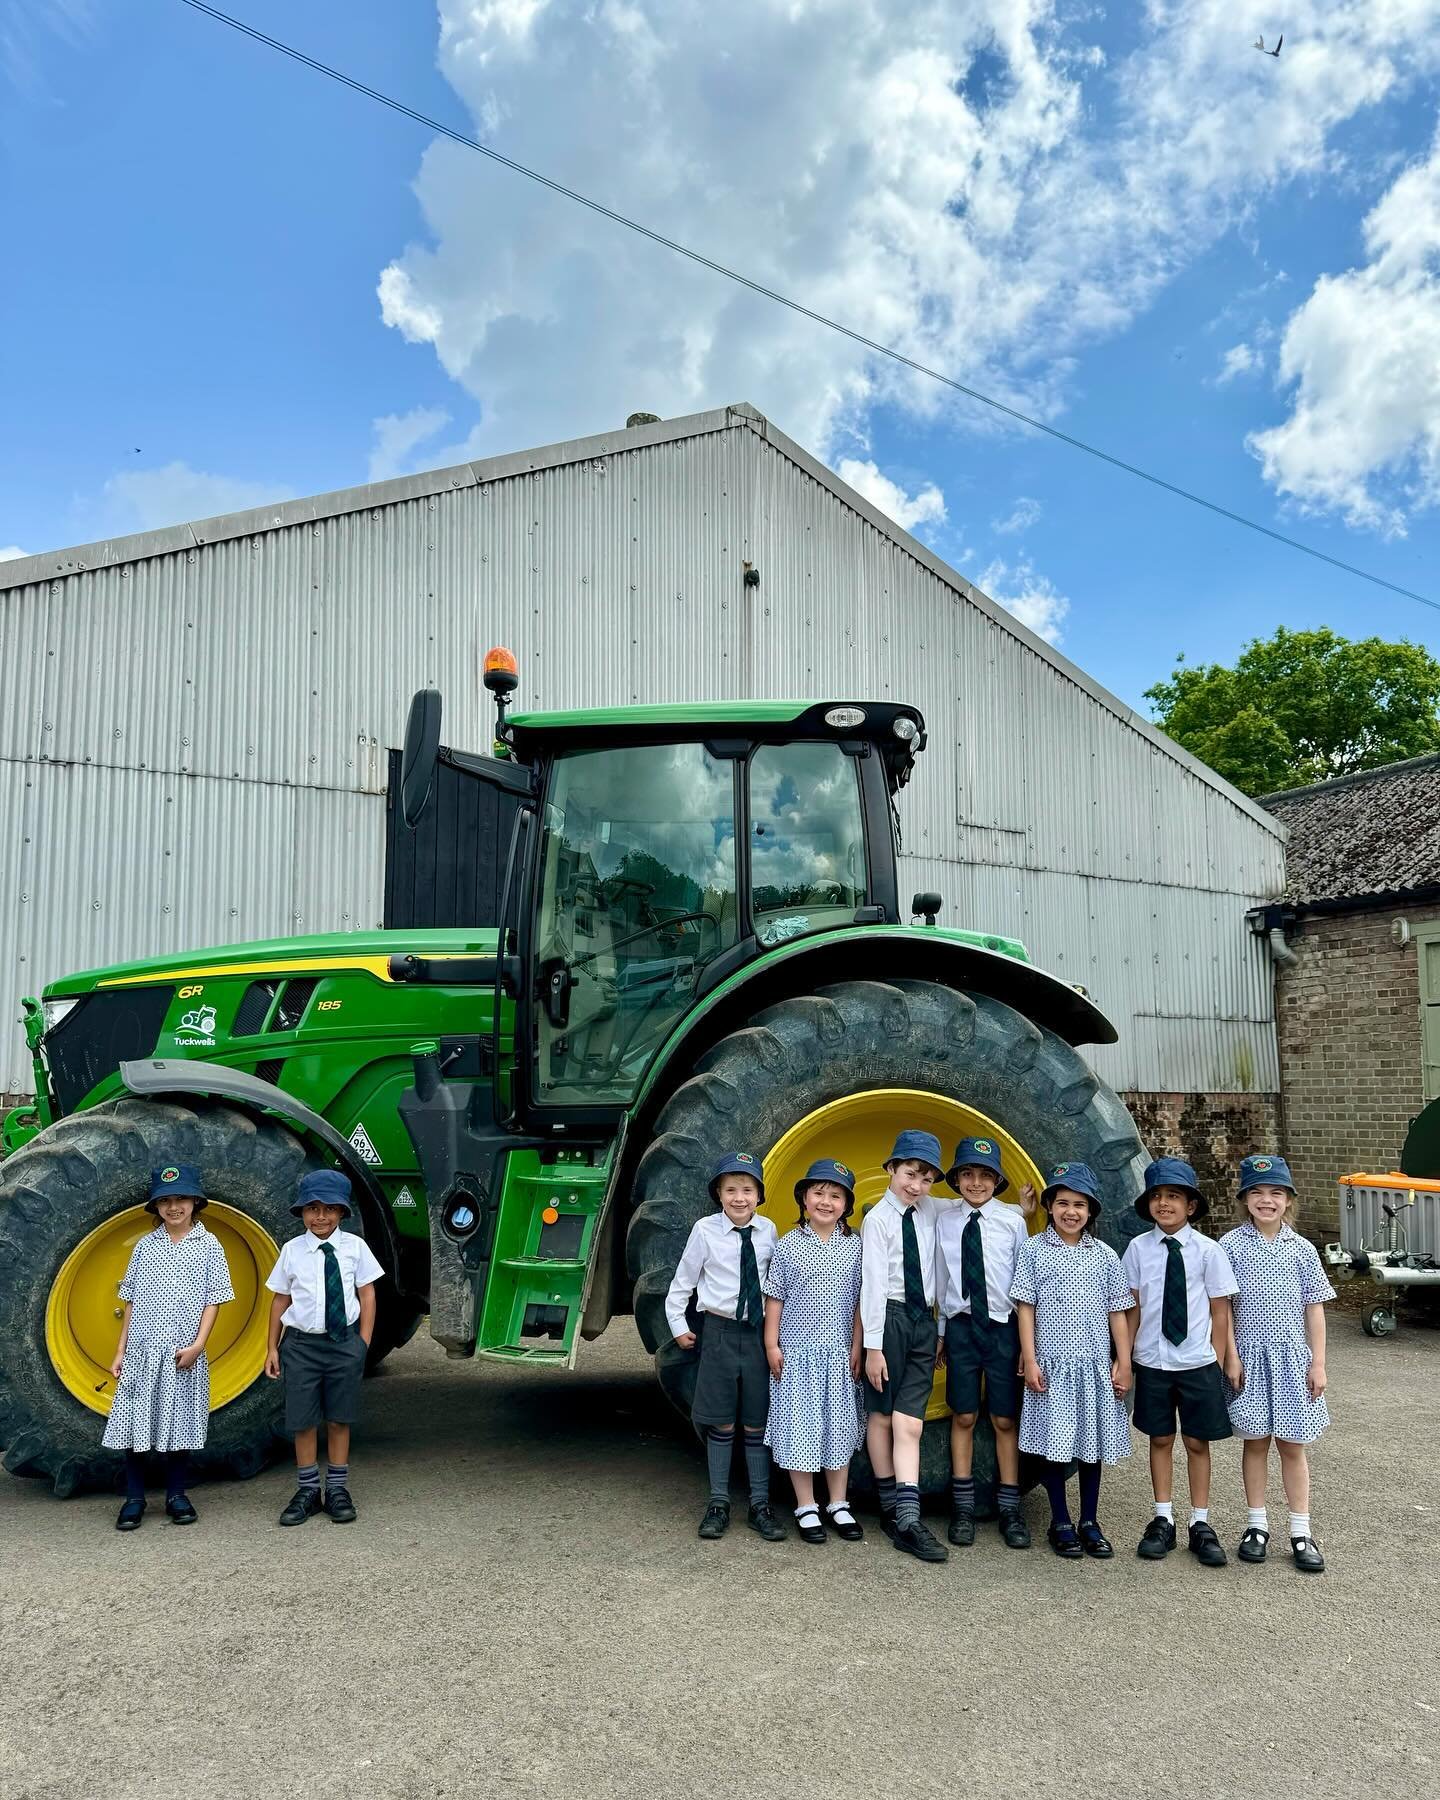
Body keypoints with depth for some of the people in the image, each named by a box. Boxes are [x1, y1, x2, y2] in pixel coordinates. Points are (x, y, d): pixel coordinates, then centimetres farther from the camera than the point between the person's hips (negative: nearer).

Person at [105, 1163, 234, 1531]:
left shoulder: (208, 1246, 1)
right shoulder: (145, 1246, 7)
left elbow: (213, 1300, -1)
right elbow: (131, 1301, 9)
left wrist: (198, 1345, -12)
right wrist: (120, 1351, 6)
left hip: (184, 1355, -1)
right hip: (142, 1352, 1)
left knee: (180, 1424, 6)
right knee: (134, 1422, 2)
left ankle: (176, 1495, 21)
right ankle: (134, 1498, 16)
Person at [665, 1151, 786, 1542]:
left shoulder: (768, 1231, -1)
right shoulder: (705, 1230, -7)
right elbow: (683, 1281, 2)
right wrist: (678, 1325, 4)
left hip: (758, 1333, 1)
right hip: (720, 1331, -1)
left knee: (757, 1423, 7)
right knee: (721, 1423, 6)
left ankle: (760, 1505, 17)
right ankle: (718, 1503, 18)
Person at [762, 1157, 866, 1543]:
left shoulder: (854, 1246, 2)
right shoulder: (789, 1245, -3)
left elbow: (859, 1300, 4)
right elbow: (775, 1298, 1)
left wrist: (857, 1347, 1)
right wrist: (771, 1344, -2)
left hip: (839, 1352, 2)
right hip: (797, 1351, -2)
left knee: (838, 1425, 10)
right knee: (800, 1426, 3)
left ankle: (838, 1504, 23)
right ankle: (806, 1508, 15)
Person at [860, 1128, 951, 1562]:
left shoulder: (930, 1212, 8)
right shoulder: (878, 1219, -7)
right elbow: (873, 1283, -10)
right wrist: (873, 1346, -12)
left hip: (923, 1320, 4)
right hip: (888, 1318, -4)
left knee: (909, 1422, -2)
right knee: (881, 1416, 8)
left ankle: (908, 1522, -4)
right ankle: (890, 1505, 21)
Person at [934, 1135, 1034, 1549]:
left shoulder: (1013, 1220, -4)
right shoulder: (945, 1223, 3)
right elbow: (941, 1282, 9)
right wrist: (942, 1332, 12)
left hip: (1004, 1327, -1)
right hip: (961, 1326, 2)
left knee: (1005, 1419, 5)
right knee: (963, 1417, 7)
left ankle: (1009, 1510, 15)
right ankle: (963, 1507, 16)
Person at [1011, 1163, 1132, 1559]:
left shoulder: (1104, 1255, 5)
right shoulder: (1034, 1250, -1)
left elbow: (1117, 1313, 7)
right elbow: (1026, 1308, -2)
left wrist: (1123, 1364, 4)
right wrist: (1029, 1361, -6)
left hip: (1094, 1364, 2)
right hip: (1052, 1363, -2)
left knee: (1092, 1440, 8)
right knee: (1054, 1442, 2)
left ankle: (1090, 1522, 20)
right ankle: (1060, 1523, 15)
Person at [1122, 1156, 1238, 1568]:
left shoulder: (1208, 1250, -6)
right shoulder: (1138, 1248, -3)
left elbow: (1220, 1310, -2)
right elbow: (1132, 1307, 2)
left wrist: (1217, 1362, -3)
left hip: (1197, 1363, -1)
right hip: (1152, 1362, 1)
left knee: (1197, 1442, 8)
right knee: (1160, 1439, 11)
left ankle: (1200, 1525, 21)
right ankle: (1163, 1521, 23)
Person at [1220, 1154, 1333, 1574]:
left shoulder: (1302, 1249, 0)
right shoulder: (1232, 1245, -5)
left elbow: (1314, 1308, 4)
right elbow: (1222, 1307, -3)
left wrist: (1318, 1363, 1)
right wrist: (1231, 1356, -7)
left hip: (1291, 1356, 1)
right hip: (1249, 1354, -1)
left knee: (1292, 1444, 7)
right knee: (1255, 1440, 7)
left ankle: (1301, 1533, 15)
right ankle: (1257, 1525, 19)